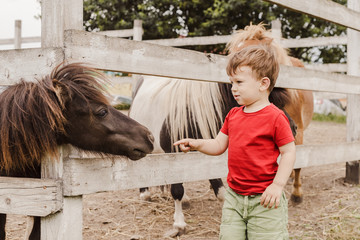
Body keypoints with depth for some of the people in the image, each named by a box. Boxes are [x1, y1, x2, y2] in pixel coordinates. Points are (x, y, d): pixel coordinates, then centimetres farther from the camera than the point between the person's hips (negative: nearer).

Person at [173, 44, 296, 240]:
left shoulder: (275, 117, -13)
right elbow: (219, 145, 13)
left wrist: (278, 185, -18)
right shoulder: (233, 115, 8)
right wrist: (197, 144, -5)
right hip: (234, 197, 6)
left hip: (264, 200, -6)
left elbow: (289, 152, -11)